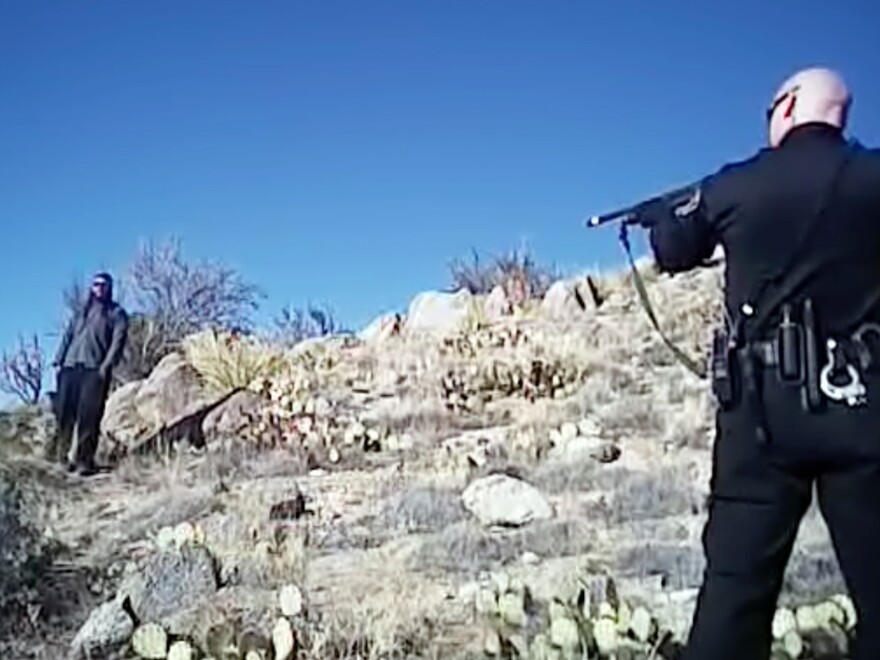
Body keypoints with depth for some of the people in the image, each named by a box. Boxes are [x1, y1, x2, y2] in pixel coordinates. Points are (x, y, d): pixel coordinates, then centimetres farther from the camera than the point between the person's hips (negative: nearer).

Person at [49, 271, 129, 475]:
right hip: (71, 366, 4)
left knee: (88, 416, -10)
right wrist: (58, 360, 7)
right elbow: (68, 336, 20)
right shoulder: (81, 312, 26)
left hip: (95, 368, -4)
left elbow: (118, 340, -1)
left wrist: (107, 364, -14)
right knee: (64, 411, -2)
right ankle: (60, 453, 4)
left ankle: (84, 460, -11)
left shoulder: (116, 313, 12)